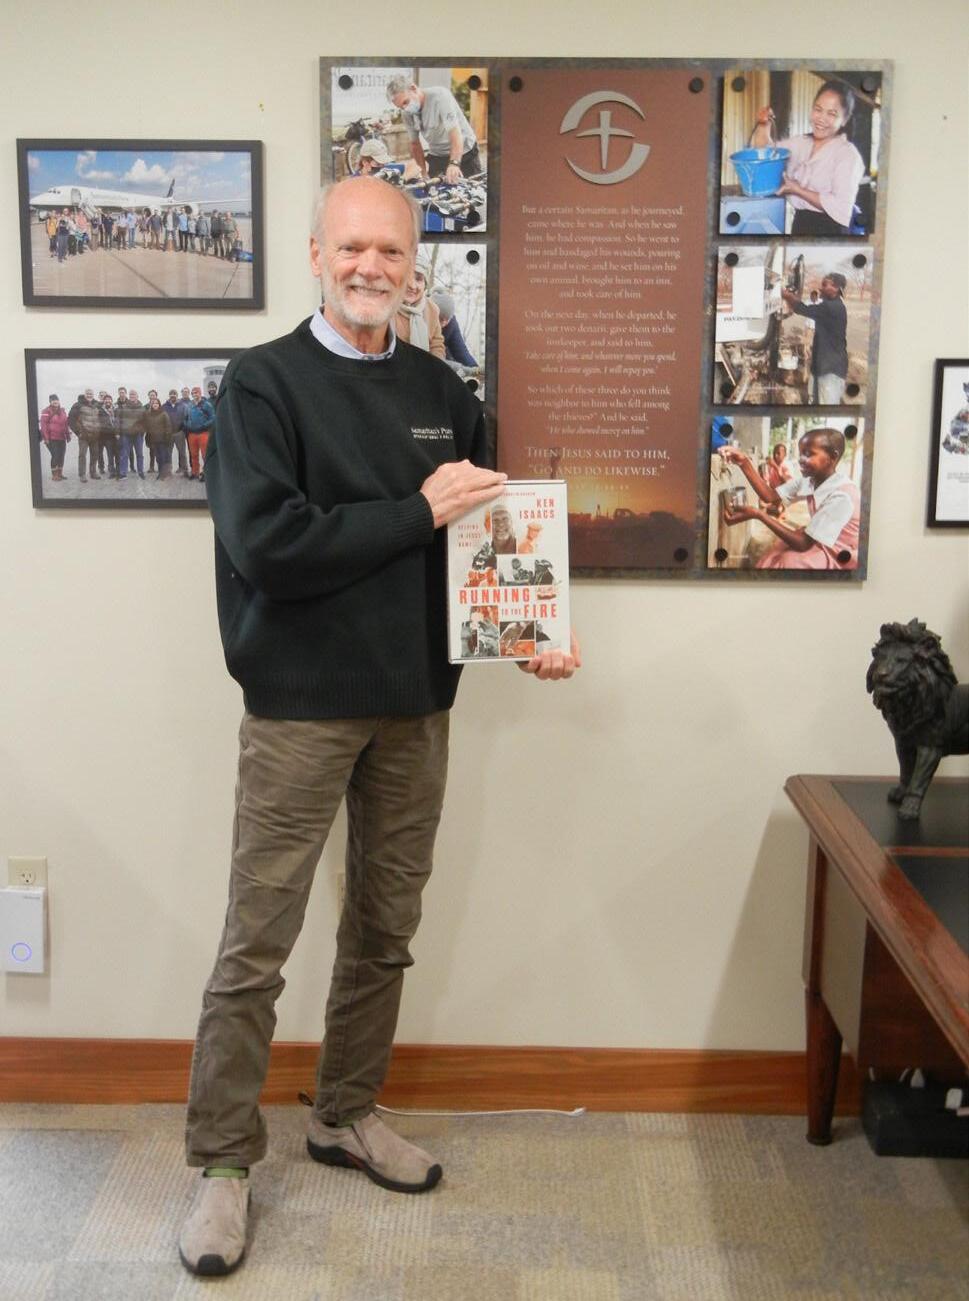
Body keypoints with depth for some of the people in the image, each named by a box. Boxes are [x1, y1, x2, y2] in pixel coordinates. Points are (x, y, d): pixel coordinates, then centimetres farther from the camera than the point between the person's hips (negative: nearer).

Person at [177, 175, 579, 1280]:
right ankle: (223, 1161, 18)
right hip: (301, 707, -5)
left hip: (417, 703, 5)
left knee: (385, 930, 15)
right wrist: (418, 510, -17)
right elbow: (264, 543, -20)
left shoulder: (443, 392, 10)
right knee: (256, 944, 2)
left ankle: (347, 1116, 34)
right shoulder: (263, 382, -7)